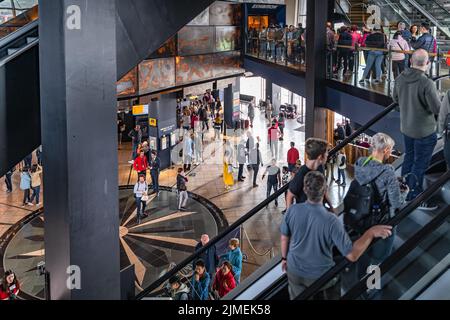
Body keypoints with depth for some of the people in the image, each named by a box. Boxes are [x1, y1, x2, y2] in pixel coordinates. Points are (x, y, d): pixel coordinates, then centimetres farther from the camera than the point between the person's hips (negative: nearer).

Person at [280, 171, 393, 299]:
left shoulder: (292, 210, -21)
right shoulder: (331, 221, -32)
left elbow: (284, 237, -3)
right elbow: (352, 255, -29)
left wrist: (284, 258, 14)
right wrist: (371, 233, -24)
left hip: (294, 270, 3)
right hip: (319, 275, -3)